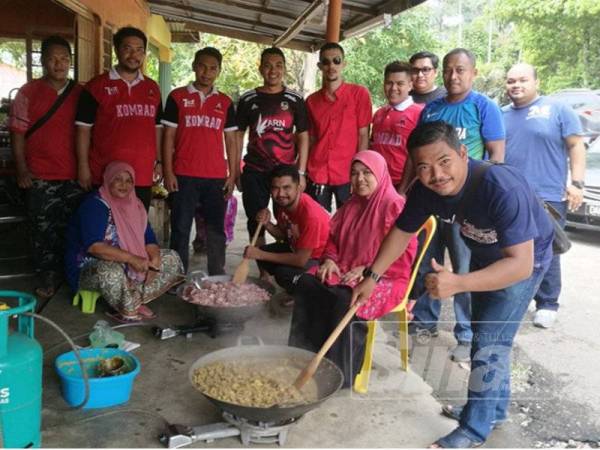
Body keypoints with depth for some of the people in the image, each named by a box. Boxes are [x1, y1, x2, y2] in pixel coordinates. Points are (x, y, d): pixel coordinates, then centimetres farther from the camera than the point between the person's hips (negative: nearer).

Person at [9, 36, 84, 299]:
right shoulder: (28, 92, 3)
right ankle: (48, 278, 16)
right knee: (44, 230, 4)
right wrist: (22, 170, -6)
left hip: (75, 176, 2)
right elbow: (18, 132, 1)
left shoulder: (80, 94, 8)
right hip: (40, 177, -1)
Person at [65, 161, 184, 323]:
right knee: (111, 272, -42)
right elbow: (93, 246, -31)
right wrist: (131, 258, -34)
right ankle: (128, 311, -14)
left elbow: (149, 240, 3)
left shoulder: (134, 205, 5)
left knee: (171, 258, -3)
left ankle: (136, 301, -13)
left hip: (127, 264, 8)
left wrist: (154, 261, -18)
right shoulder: (95, 205, -18)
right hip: (90, 267, -7)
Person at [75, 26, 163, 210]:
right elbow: (84, 129, -2)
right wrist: (83, 167, -8)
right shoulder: (96, 86, -2)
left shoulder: (153, 88, 12)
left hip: (142, 177, 4)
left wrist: (159, 161, 11)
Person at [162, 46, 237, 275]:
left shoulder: (225, 102, 11)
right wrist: (168, 172, -5)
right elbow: (168, 136, 2)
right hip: (184, 176, -2)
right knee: (181, 229, 3)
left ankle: (218, 278, 17)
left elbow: (231, 140, 11)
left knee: (217, 229, 7)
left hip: (217, 178, 2)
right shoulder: (177, 97, 4)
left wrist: (232, 174, 3)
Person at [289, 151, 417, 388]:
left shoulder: (395, 206, -9)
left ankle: (341, 374, -20)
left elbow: (404, 253, -15)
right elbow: (333, 237, 23)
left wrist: (368, 270, -22)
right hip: (346, 270, 7)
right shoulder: (351, 205, 15)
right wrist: (330, 259, 1)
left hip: (384, 278, -7)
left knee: (346, 298, -35)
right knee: (306, 283, -18)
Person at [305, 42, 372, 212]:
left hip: (348, 175, -2)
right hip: (317, 175, 3)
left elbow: (363, 135, -3)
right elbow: (311, 139, 12)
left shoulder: (359, 93, -2)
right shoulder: (312, 100, 8)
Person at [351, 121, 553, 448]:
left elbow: (520, 264, -43)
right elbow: (402, 231, -6)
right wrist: (372, 277, -9)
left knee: (489, 341, -10)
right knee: (484, 334, 19)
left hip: (525, 258, -7)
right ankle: (494, 407, 40)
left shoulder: (502, 187, -42)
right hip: (485, 255, 7)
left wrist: (458, 283, -55)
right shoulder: (425, 189, -23)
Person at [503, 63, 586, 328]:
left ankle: (547, 304, 12)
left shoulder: (558, 109, 1)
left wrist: (577, 183, -11)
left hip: (546, 196, -4)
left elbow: (576, 146, -2)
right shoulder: (501, 115, 13)